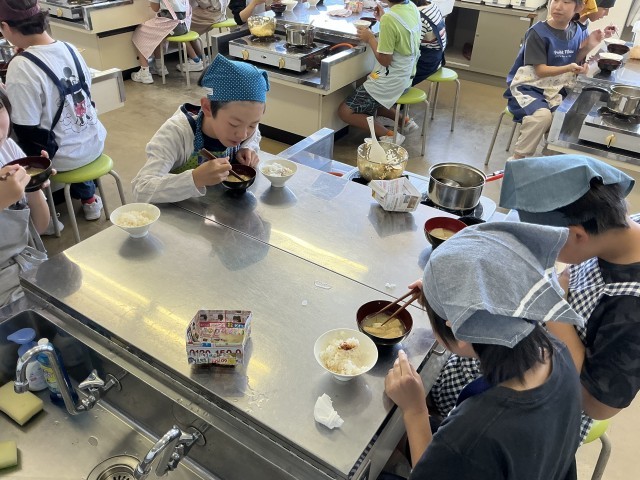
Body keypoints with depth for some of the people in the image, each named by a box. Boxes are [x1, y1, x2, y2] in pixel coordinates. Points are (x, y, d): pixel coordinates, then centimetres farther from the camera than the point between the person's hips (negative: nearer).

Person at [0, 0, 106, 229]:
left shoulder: (21, 67, -21)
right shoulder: (69, 49, -2)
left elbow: (27, 133, -17)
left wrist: (34, 165, 1)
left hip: (64, 157, -6)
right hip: (94, 142, 6)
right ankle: (87, 196, 39)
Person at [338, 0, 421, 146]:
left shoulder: (389, 18, -24)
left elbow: (385, 60, -19)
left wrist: (370, 38, -7)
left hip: (391, 81, -9)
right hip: (405, 76, 9)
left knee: (345, 111, -4)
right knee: (367, 101, 29)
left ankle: (389, 136, -9)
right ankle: (404, 120, 17)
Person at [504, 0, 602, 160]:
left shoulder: (577, 32, 3)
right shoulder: (538, 33, -15)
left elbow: (574, 62, 12)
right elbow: (540, 71, -17)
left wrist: (588, 47, -7)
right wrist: (568, 68, -32)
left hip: (556, 89, 6)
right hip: (529, 87, -6)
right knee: (542, 115, -33)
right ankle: (517, 160, -18)